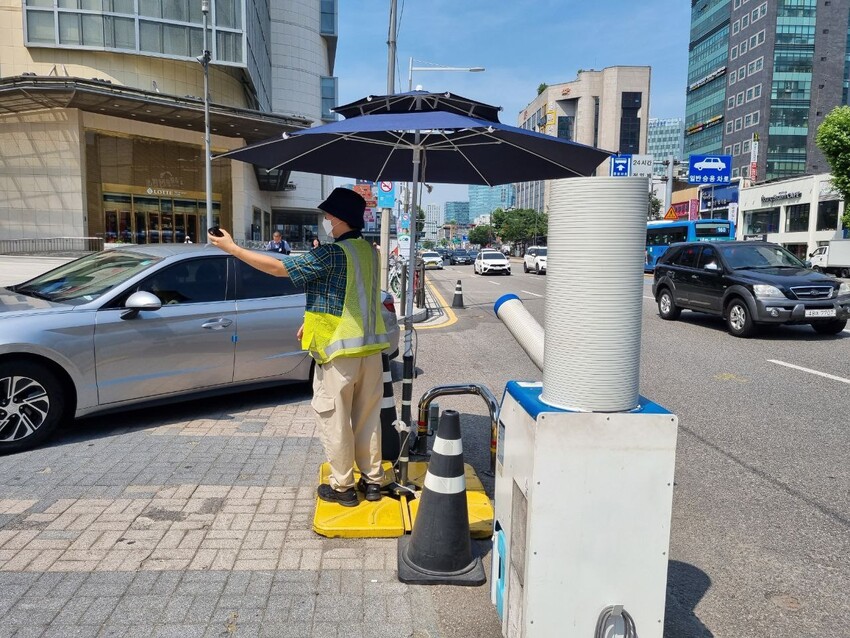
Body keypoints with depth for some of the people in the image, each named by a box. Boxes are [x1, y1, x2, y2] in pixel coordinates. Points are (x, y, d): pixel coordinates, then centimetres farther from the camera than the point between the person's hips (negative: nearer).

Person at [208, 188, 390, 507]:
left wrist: (232, 248, -5)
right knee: (368, 417, 15)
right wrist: (313, 321, 21)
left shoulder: (332, 253, -18)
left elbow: (278, 267, -14)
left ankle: (342, 486, 16)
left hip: (340, 349, -8)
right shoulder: (369, 251, 8)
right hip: (370, 346, 8)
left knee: (335, 419, 6)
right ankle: (372, 480, 24)